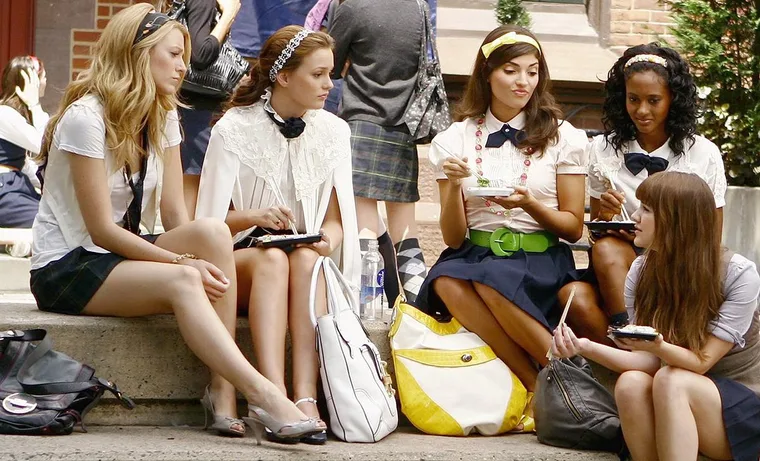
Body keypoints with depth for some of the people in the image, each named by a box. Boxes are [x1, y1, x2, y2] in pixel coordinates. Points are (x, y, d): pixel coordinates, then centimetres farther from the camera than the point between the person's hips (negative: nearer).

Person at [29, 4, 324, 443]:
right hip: (66, 267, -7)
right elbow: (101, 229, -19)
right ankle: (263, 396, -40)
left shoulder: (163, 117, 8)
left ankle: (223, 392, -30)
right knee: (182, 282, -34)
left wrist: (200, 254, -20)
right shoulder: (85, 117, -16)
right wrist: (183, 260, -26)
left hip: (124, 253, 7)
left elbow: (175, 215, 1)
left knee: (212, 230, -24)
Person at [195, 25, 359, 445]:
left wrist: (328, 240, -18)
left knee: (307, 258, -34)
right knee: (272, 259, -36)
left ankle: (306, 397, -46)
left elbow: (335, 219, 6)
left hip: (309, 259, 2)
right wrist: (254, 217, -25)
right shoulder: (234, 129, -3)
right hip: (243, 258, -2)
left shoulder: (333, 131, 6)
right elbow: (212, 219, -4)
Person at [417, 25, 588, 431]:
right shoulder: (455, 140, 8)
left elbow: (573, 227, 6)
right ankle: (537, 384, -24)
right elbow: (454, 238, 6)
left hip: (542, 264, -2)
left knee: (490, 280, -35)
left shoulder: (563, 138, 7)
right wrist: (454, 186, -13)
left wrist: (528, 204, -13)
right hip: (476, 256, 2)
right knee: (446, 281, -33)